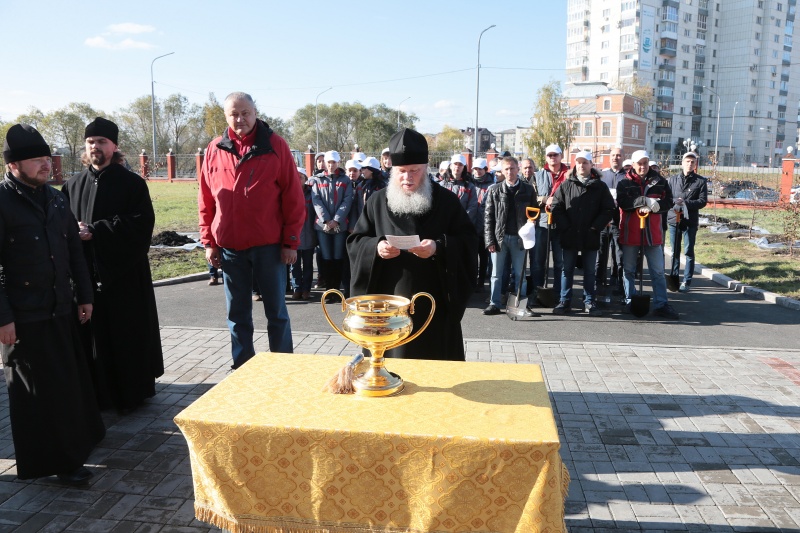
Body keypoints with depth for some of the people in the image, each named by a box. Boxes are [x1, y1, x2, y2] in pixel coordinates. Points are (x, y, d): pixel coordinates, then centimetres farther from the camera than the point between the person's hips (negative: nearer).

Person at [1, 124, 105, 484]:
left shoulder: (55, 199, 11)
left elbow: (74, 250, 15)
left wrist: (84, 296, 13)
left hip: (61, 309, 6)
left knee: (71, 378, 16)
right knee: (38, 389, 4)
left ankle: (78, 438, 35)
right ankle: (55, 460, 16)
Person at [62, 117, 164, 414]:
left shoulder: (132, 184, -1)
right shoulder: (73, 185, 11)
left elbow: (141, 223, -13)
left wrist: (95, 231, -16)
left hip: (125, 273, -3)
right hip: (86, 273, 4)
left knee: (128, 334, 3)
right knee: (93, 334, 6)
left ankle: (132, 392, 17)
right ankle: (99, 393, 21)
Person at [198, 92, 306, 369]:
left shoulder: (275, 146, -2)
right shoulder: (215, 150, 6)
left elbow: (293, 197, -4)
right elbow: (206, 201, 9)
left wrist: (291, 241, -7)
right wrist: (209, 241, 4)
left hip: (268, 245, -3)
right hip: (229, 247, 3)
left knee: (276, 310, 7)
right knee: (237, 313, 11)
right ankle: (242, 366, 24)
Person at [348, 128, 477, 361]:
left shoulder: (447, 201, 1)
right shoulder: (377, 201, 5)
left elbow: (468, 241, -1)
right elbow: (355, 241, 7)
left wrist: (439, 248, -20)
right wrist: (376, 247, -15)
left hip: (434, 302, -1)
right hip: (389, 302, 1)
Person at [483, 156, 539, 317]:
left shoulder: (528, 189, 4)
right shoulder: (494, 190, 3)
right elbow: (489, 217, 1)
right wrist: (490, 240, -5)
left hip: (519, 238, 0)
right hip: (499, 237, 0)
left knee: (520, 274, 7)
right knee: (496, 274, 7)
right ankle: (495, 304, 15)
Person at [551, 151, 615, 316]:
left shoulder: (600, 186, 2)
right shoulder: (566, 185, 3)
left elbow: (610, 209, 0)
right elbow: (556, 207, 0)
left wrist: (595, 227, -8)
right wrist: (565, 227, -9)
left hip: (590, 237, 0)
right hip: (569, 237, 0)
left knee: (589, 271, 10)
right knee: (567, 270, 8)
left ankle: (589, 302, 19)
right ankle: (565, 301, 16)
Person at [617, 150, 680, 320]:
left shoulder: (660, 181, 6)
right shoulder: (624, 183, 1)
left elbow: (668, 202, 1)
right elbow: (622, 202, -15)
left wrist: (652, 207, -18)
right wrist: (645, 200, -25)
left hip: (652, 232, 1)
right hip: (630, 232, -1)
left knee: (658, 270, 2)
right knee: (629, 269, 8)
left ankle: (661, 305, 7)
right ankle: (630, 302, 20)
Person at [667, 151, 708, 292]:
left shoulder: (701, 181, 1)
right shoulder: (673, 179, 8)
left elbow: (703, 201, -5)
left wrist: (685, 203, -16)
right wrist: (676, 202, -16)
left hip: (690, 221, -2)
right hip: (674, 220, 2)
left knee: (689, 252, 1)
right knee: (675, 252, 10)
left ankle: (687, 281, 6)